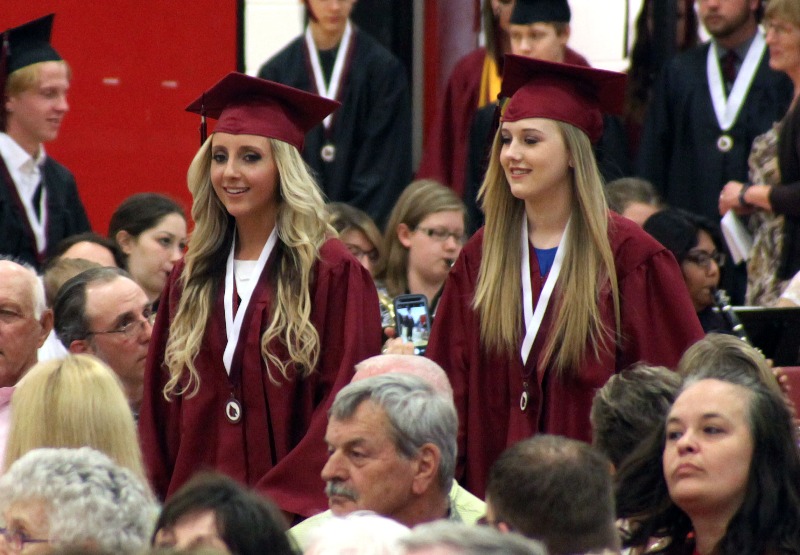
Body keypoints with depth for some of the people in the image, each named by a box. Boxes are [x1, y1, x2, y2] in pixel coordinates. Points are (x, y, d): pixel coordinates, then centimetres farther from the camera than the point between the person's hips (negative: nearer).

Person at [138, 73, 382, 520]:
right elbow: (161, 406, 12)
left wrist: (281, 500, -17)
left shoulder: (333, 274, -4)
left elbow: (346, 401, -10)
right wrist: (161, 507, 2)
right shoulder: (191, 279, 11)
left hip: (297, 511, -4)